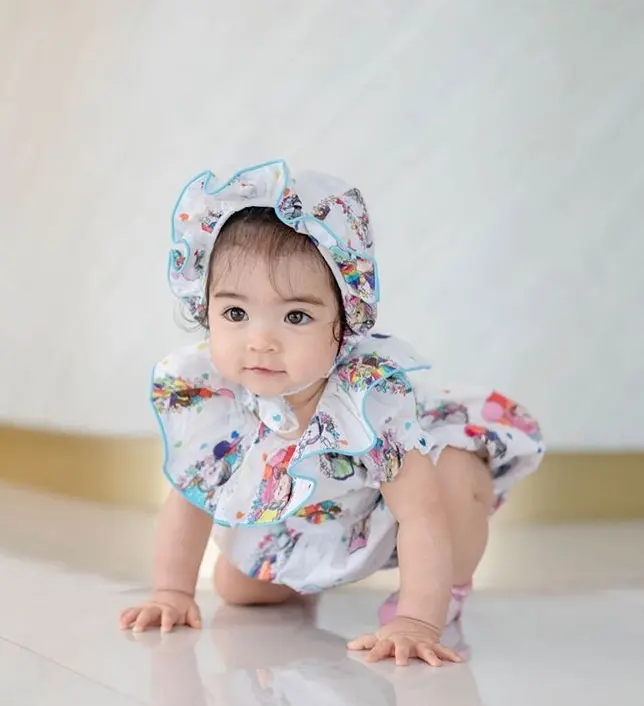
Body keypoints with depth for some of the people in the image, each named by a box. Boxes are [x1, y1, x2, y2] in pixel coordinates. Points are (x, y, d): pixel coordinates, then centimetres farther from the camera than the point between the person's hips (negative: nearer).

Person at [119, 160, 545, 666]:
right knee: (235, 587, 5)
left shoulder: (371, 395, -44)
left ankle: (446, 584, -4)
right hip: (289, 515, 5)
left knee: (458, 478, -32)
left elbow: (421, 513, -43)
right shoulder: (203, 394, -29)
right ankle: (304, 578, 38)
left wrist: (417, 622, -51)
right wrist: (171, 594, -14)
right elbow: (189, 498, -13)